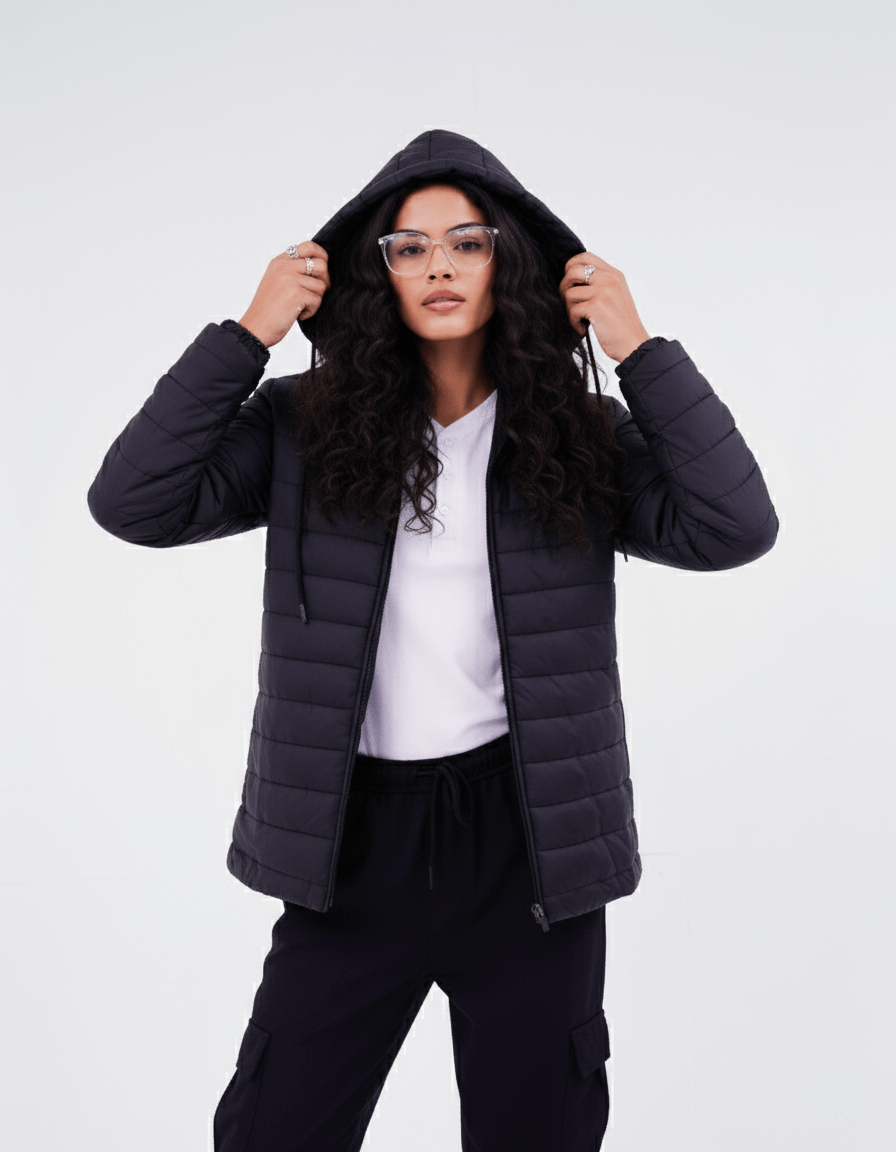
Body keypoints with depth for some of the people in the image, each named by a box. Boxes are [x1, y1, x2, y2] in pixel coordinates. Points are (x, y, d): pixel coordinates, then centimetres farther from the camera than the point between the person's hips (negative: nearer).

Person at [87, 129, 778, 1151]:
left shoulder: (581, 437, 2)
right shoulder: (305, 427, 0)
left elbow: (733, 529, -10)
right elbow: (132, 503, -9)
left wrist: (638, 349, -10)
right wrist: (249, 333, -11)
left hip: (528, 834, 1)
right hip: (354, 833, 0)